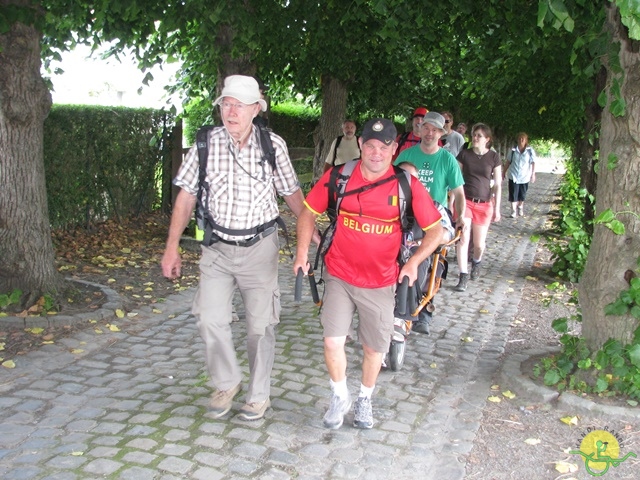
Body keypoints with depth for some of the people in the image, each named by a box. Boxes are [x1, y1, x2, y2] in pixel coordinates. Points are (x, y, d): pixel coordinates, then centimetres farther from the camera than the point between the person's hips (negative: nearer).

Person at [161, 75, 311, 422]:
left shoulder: (273, 145, -6)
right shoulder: (206, 143, -6)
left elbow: (291, 192, 7)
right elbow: (186, 196, 0)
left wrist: (313, 232, 7)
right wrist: (172, 247, -2)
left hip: (260, 247, -1)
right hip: (217, 247, 1)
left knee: (260, 324, 6)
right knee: (210, 319, -4)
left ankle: (259, 395, 24)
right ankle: (227, 383, 21)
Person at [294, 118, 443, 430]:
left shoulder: (407, 186, -9)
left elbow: (435, 229, -4)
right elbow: (309, 212, 6)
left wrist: (414, 262, -19)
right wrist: (302, 252, -4)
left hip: (381, 283, 0)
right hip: (339, 276, 0)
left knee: (374, 348, 13)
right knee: (332, 341, -8)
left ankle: (365, 399, 40)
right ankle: (340, 397, 21)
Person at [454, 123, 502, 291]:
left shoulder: (494, 157, 1)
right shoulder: (464, 154, 1)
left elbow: (497, 184, 3)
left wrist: (497, 208, 0)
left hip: (484, 204, 1)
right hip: (465, 201, 0)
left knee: (479, 243, 7)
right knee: (463, 239, -11)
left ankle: (476, 263, 40)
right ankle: (463, 276, -2)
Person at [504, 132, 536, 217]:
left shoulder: (530, 151, -6)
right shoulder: (513, 150, 0)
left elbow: (533, 163, -6)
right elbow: (508, 162, 8)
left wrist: (533, 174, -12)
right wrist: (504, 172, 11)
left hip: (524, 177, 0)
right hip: (513, 176, 0)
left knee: (522, 195, 12)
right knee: (513, 195, -3)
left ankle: (520, 209, 32)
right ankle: (513, 211, 4)